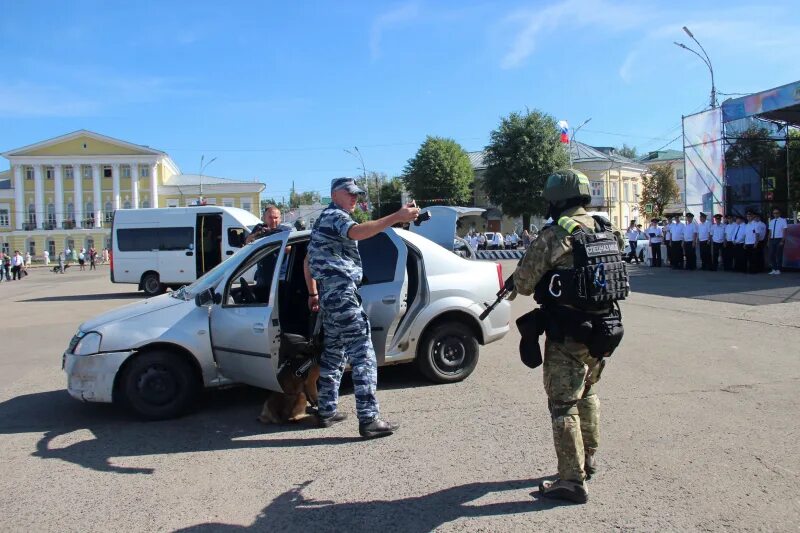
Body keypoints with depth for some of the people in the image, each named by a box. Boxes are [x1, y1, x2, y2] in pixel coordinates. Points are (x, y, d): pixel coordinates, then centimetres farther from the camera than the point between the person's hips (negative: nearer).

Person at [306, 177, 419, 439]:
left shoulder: (323, 220, 24)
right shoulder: (335, 216, -8)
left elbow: (308, 260, 29)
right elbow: (356, 232, -32)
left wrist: (313, 292, 31)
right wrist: (396, 217, -40)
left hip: (329, 294, 11)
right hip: (342, 292, -11)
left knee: (333, 353, 17)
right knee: (363, 355, -12)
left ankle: (327, 411, 24)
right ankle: (369, 419, -14)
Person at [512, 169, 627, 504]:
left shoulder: (555, 236, -17)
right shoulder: (604, 231, 7)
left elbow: (522, 283, -12)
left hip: (569, 335, -8)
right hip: (603, 328, 8)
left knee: (563, 406, 0)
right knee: (587, 393, 24)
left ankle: (572, 481, 5)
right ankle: (587, 459, 38)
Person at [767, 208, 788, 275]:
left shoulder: (783, 220, -5)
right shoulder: (771, 221, 12)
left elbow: (784, 231, -7)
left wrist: (782, 241, -13)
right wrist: (769, 241, 10)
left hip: (779, 239, -5)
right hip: (772, 239, 5)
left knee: (779, 255, 0)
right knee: (771, 254, 5)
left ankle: (778, 270, 7)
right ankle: (773, 269, 13)